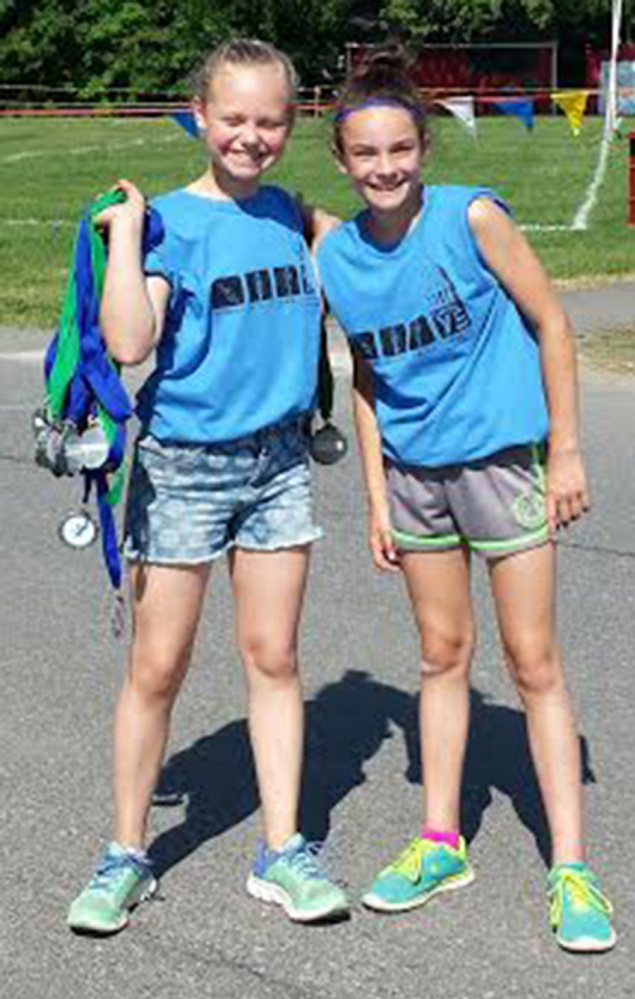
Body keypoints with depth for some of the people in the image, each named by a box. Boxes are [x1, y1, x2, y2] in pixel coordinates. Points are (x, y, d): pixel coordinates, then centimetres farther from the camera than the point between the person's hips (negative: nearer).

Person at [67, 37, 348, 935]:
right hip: (182, 466, -4)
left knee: (273, 657, 8)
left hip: (278, 461, 5)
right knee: (157, 667, 2)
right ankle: (127, 855, 17)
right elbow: (129, 344, -23)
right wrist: (124, 228, -22)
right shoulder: (171, 220, -9)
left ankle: (281, 851, 18)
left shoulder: (286, 213, 7)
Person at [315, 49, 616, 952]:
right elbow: (368, 380, 8)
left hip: (502, 458, -4)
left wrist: (565, 450, -9)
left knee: (534, 662, 0)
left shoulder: (471, 217, -15)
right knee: (443, 654, 14)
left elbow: (550, 324, -8)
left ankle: (571, 870, 6)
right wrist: (376, 497, 7)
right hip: (413, 470, 5)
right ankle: (441, 844, 27)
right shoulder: (338, 258, -1)